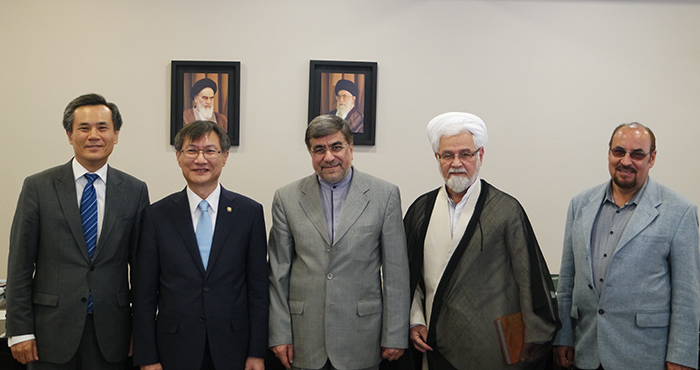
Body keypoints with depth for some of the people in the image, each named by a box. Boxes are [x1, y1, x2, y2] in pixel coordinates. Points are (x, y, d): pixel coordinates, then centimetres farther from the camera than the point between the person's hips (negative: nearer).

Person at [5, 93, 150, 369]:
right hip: (51, 331, -1)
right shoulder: (38, 187, -1)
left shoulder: (135, 191, 3)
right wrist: (20, 331, -5)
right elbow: (20, 264, -1)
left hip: (110, 335, 1)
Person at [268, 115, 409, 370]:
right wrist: (279, 334, 1)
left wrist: (395, 336, -3)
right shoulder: (287, 198, 3)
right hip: (304, 340, 1)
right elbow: (278, 272, 5)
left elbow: (396, 272, -1)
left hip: (361, 340, -1)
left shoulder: (385, 195, -1)